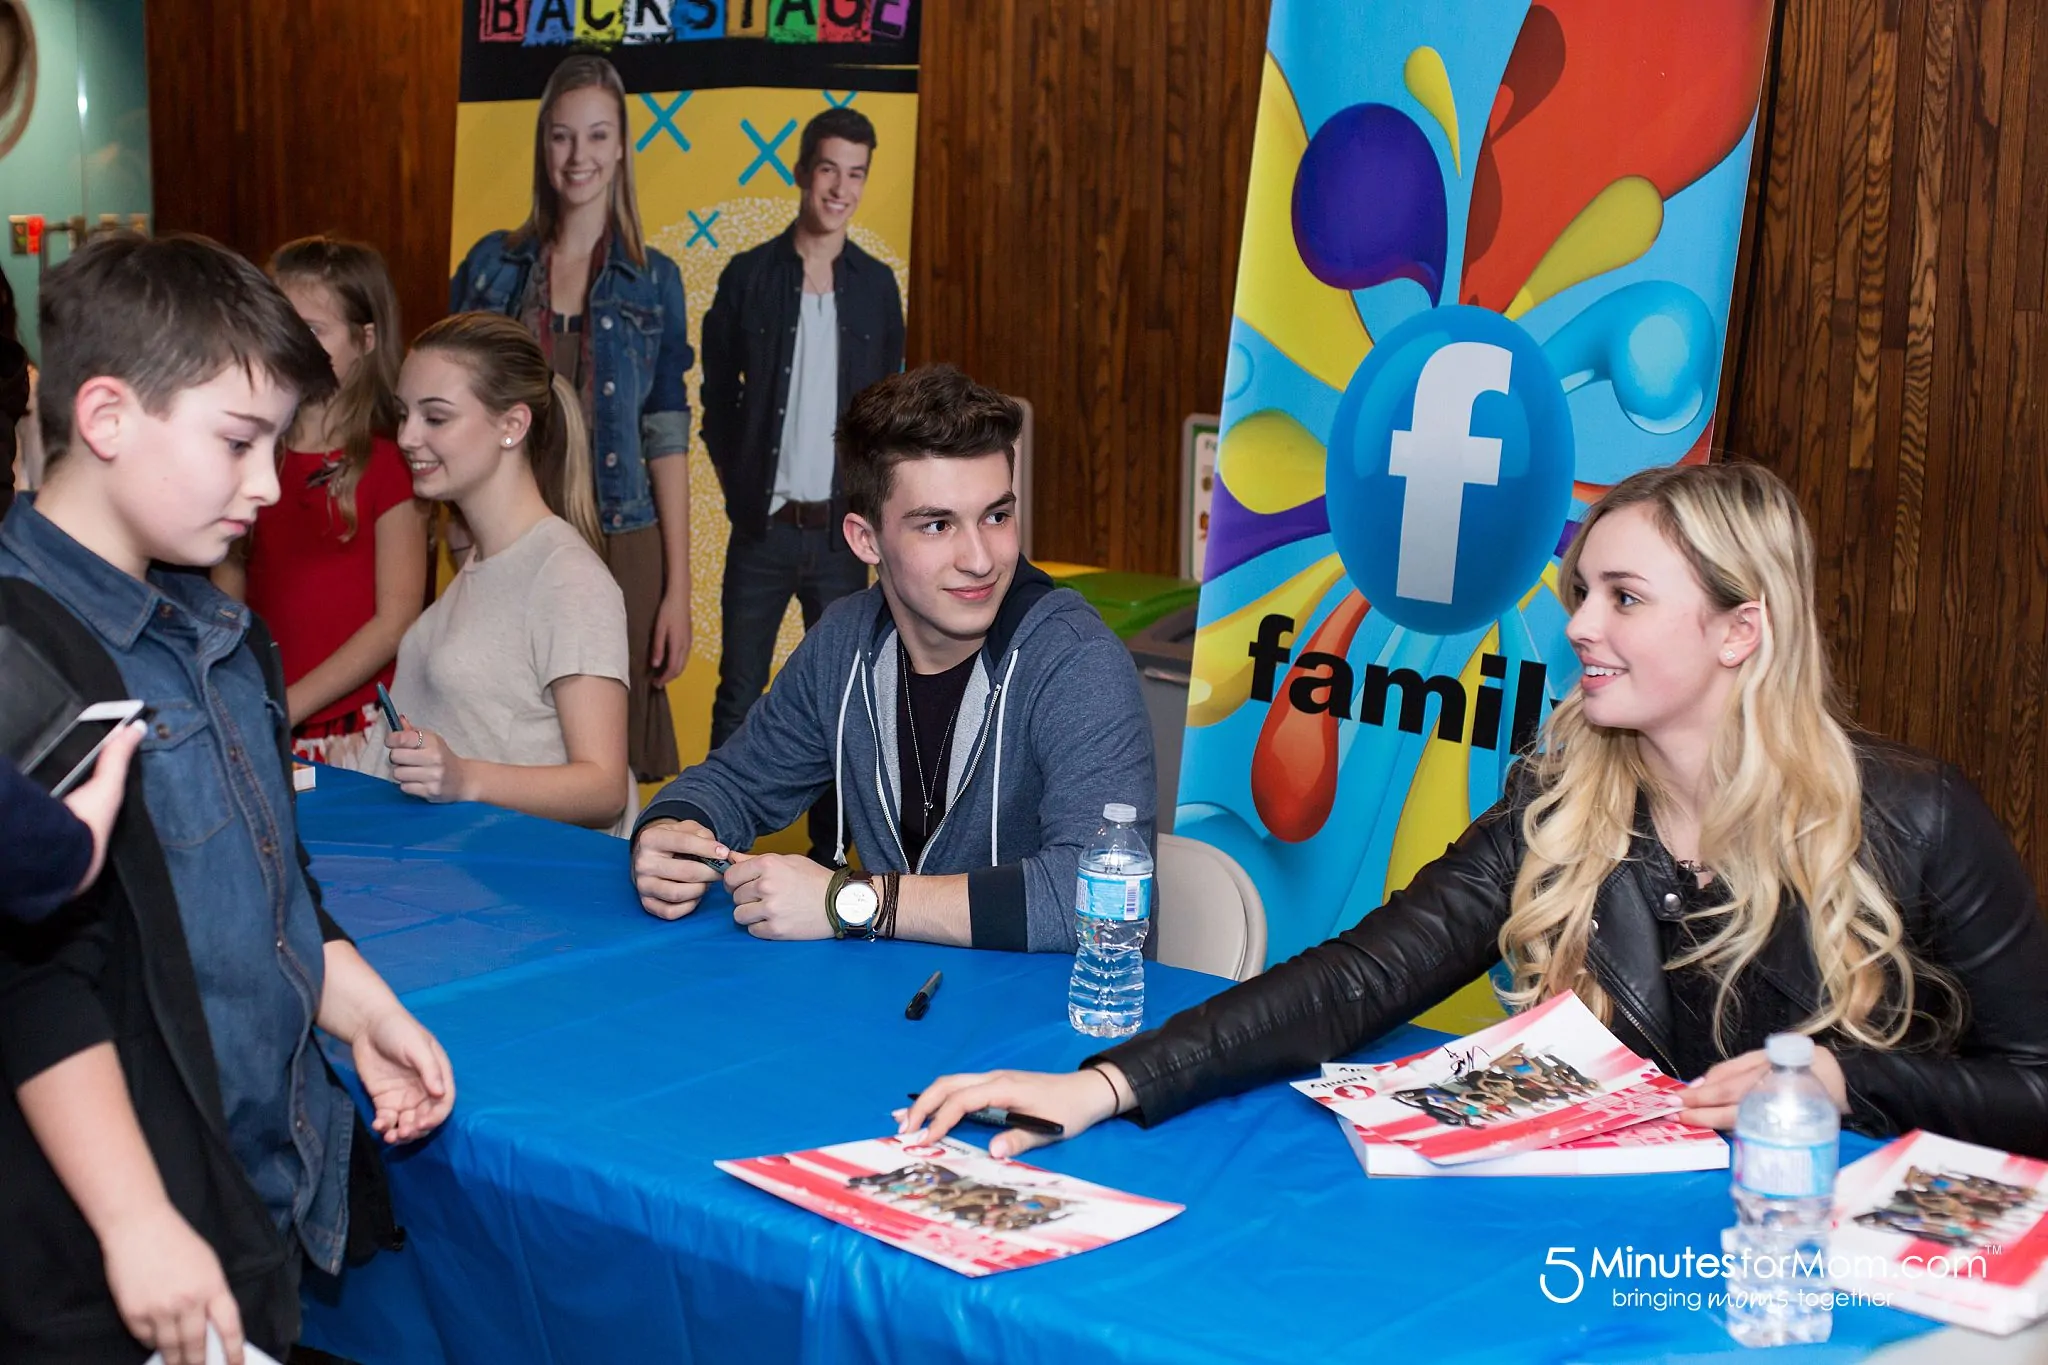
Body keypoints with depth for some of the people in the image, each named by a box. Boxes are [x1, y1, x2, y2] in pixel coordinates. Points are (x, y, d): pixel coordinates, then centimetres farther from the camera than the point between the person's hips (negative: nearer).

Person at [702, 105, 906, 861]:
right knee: (739, 697, 4)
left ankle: (829, 847, 18)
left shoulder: (876, 285, 5)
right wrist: (741, 488, 2)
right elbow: (716, 397, 6)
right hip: (763, 525, -1)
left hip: (839, 529, 2)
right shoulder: (748, 276, 0)